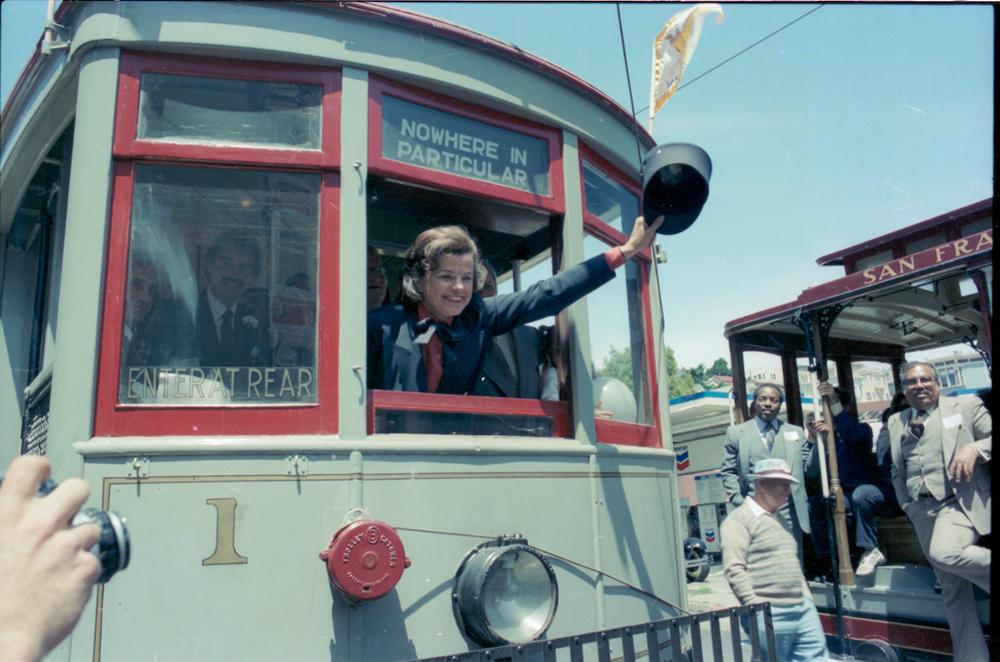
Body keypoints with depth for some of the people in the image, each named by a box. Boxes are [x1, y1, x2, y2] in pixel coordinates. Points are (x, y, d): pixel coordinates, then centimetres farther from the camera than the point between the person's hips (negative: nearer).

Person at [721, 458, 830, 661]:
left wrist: (807, 599, 18)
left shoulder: (781, 521, 21)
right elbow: (734, 570, -17)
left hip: (803, 610, 8)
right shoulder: (739, 520, -8)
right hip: (770, 615, -8)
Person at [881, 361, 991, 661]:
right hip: (922, 510, 5)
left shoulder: (966, 406, 7)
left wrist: (975, 448, -17)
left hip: (959, 501, -4)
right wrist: (907, 504, 15)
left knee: (945, 552, -33)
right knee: (953, 591, 6)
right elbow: (896, 471, 23)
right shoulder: (895, 423, 18)